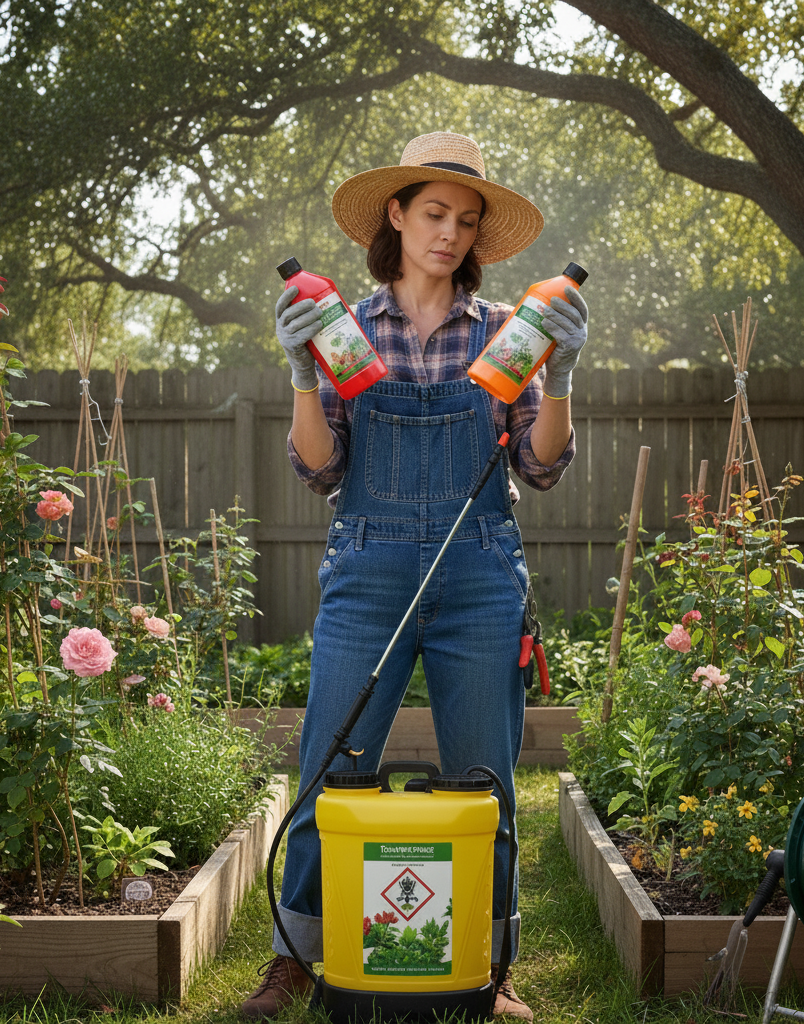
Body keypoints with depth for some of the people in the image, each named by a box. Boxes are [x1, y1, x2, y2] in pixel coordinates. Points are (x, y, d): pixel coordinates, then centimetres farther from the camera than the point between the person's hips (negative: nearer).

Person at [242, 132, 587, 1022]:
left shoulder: (503, 332, 9)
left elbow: (541, 467, 5)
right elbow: (319, 471, 3)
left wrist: (559, 374, -9)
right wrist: (302, 373, -10)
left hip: (480, 582, 1)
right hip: (368, 578, 0)